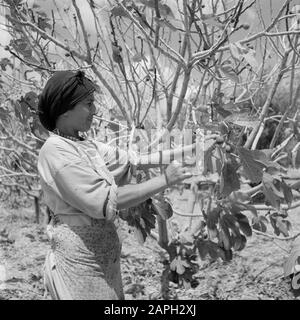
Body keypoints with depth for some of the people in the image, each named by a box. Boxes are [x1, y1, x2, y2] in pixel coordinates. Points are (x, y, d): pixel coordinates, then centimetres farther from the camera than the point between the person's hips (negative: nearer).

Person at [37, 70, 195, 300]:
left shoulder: (87, 147, 9)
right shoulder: (55, 151, -18)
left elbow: (132, 159, 7)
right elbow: (106, 201, -23)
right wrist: (164, 180, -20)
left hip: (105, 261, 8)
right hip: (79, 265, -8)